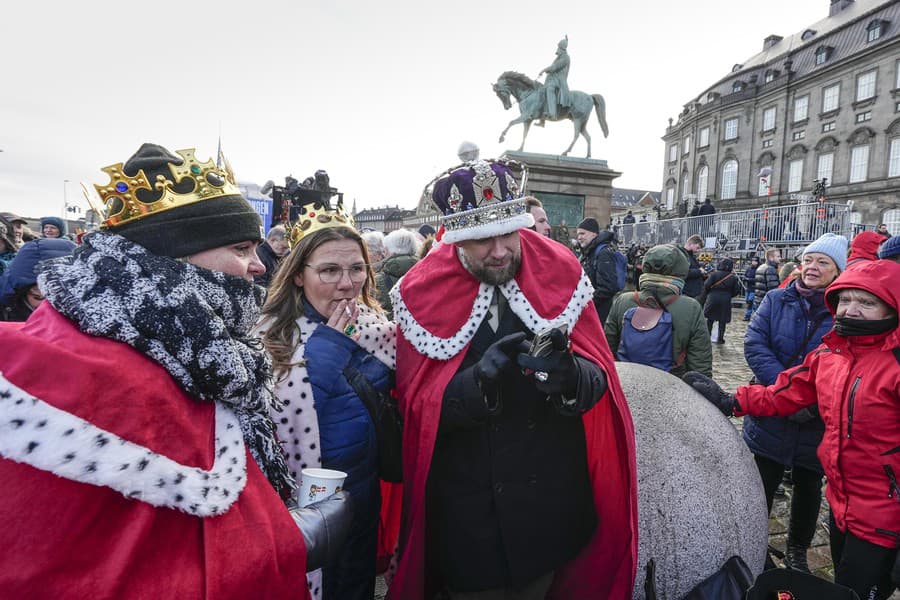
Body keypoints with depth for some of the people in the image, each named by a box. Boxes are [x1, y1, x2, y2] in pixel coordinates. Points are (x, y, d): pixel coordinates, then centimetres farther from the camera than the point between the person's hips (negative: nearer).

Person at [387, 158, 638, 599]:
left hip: (552, 500, 2)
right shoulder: (423, 292, -10)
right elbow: (417, 406, -11)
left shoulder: (558, 272, -7)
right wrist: (480, 379, -29)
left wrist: (569, 376, -31)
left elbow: (597, 379, -7)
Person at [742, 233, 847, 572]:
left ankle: (797, 551, 42)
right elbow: (754, 343, -14)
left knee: (808, 487, 20)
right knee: (763, 484, 13)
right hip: (772, 416, 0)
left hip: (818, 424, 0)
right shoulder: (777, 300, -4)